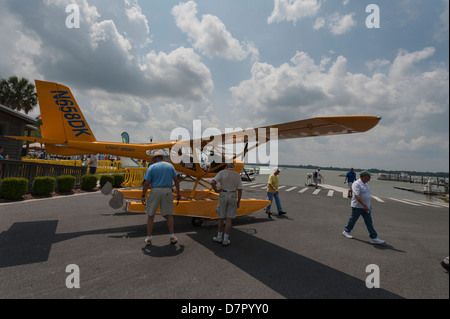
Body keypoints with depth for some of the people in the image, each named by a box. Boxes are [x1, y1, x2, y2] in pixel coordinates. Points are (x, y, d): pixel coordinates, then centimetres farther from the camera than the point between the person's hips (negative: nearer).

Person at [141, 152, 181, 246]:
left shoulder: (152, 167, -1)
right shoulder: (170, 166, 8)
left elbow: (146, 183, -6)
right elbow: (176, 180, 7)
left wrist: (143, 196, 0)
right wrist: (178, 192, 13)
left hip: (155, 192, -2)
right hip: (167, 192, 2)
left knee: (151, 215, 10)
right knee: (168, 214, 11)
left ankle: (148, 239, 14)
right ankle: (172, 237, 10)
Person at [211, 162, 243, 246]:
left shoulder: (222, 172, -5)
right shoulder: (237, 175, 3)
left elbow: (212, 182, -19)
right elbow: (240, 190, 1)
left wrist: (216, 190, -1)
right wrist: (238, 202, 9)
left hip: (223, 197, -1)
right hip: (232, 197, 1)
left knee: (221, 218, 14)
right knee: (229, 220, 5)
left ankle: (219, 237, 24)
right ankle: (225, 240, 7)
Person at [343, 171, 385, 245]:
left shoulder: (365, 184, 13)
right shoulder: (357, 184, -17)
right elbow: (357, 195, -26)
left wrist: (367, 206, 22)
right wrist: (364, 205, -31)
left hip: (365, 207, 8)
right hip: (357, 207, -8)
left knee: (369, 222, 4)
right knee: (353, 220, 7)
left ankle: (374, 238, 6)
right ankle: (346, 231, 27)